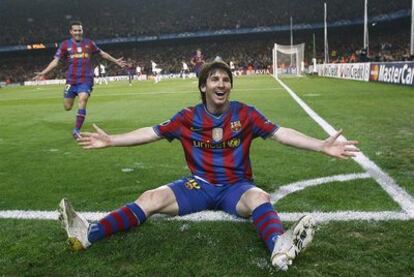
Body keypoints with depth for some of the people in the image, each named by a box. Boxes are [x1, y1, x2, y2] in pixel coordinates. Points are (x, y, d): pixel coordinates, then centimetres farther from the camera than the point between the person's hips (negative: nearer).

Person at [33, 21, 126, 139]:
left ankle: (77, 130, -15)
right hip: (71, 80, 1)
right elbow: (55, 61, -2)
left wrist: (115, 61, 18)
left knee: (82, 101, -21)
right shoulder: (65, 44, 2)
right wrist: (43, 72, -13)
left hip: (86, 80, -1)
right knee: (67, 107, 2)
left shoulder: (89, 43, 6)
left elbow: (102, 53, 20)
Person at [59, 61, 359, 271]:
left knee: (259, 197, -36)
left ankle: (280, 247, -65)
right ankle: (88, 234, -28)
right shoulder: (188, 117, -1)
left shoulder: (245, 113, -5)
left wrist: (323, 145, -21)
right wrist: (110, 140, -3)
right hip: (199, 185, 2)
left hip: (235, 186, -1)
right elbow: (151, 133, 2)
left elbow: (281, 133, -10)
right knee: (150, 198, -18)